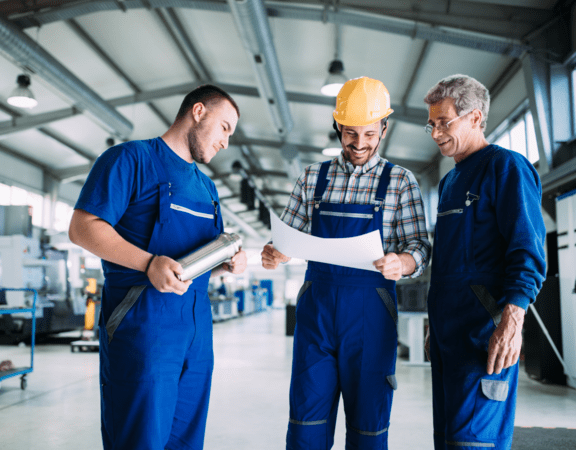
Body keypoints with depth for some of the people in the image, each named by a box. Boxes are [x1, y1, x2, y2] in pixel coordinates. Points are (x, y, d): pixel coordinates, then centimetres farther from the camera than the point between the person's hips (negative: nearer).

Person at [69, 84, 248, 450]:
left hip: (197, 321, 7)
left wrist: (230, 263, 2)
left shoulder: (207, 187, 22)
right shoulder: (131, 158, -1)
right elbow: (83, 228, -10)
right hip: (142, 315, -7)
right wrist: (149, 263, -23)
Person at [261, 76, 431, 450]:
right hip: (316, 306, 2)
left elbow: (420, 247, -1)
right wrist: (273, 254, -10)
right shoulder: (313, 178, 11)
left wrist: (402, 263, -24)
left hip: (372, 311, -1)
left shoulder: (401, 181, 5)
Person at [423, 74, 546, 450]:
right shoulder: (450, 181, 21)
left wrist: (511, 320, -24)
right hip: (448, 329, 9)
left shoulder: (506, 166, -5)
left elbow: (527, 250, -14)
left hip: (485, 330, -9)